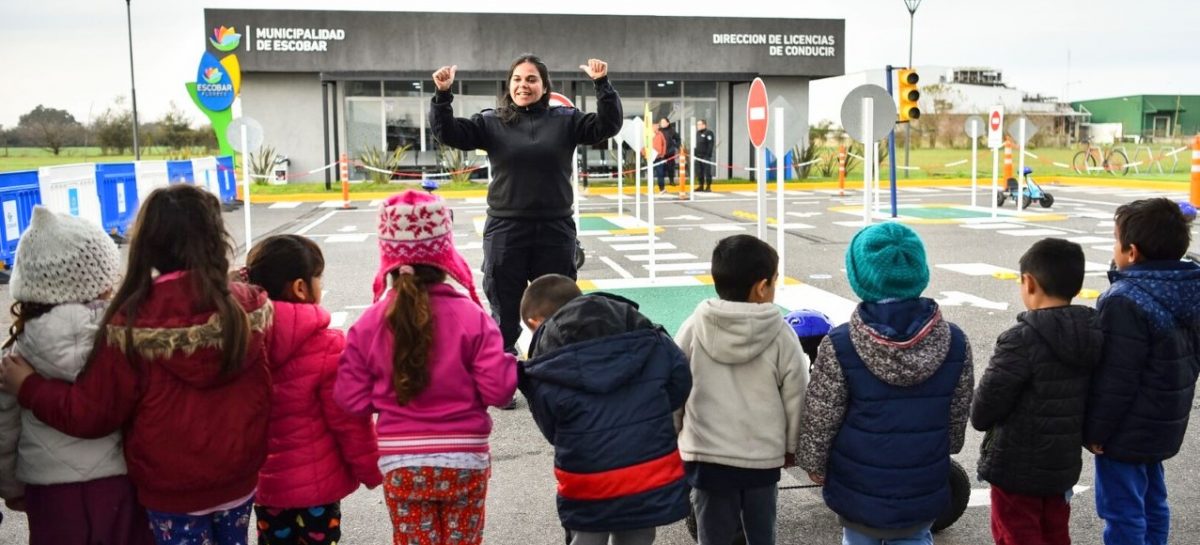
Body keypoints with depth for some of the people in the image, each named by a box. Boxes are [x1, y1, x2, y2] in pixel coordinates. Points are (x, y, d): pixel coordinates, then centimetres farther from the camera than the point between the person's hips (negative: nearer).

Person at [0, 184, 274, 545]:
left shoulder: (133, 323, -20)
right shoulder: (249, 305, -12)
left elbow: (92, 415, -11)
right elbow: (264, 392, -1)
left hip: (171, 488, -2)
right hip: (238, 477, 3)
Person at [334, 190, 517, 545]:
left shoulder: (370, 324, -7)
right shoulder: (469, 316, -13)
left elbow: (352, 400, -4)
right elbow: (498, 390, -15)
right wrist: (508, 363, 5)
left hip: (401, 465, 1)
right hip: (464, 460, -1)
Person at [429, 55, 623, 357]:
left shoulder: (566, 120, 3)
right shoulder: (491, 121, 1)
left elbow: (608, 126, -4)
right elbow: (448, 133, -5)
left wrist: (602, 84, -16)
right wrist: (443, 94, -19)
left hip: (555, 230, 1)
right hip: (505, 231, -1)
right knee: (504, 312, 10)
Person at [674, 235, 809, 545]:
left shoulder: (695, 328, -7)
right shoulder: (780, 335, -9)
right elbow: (795, 397, -2)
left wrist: (676, 436, 15)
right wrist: (792, 446, 14)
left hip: (707, 456, 0)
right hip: (763, 457, 0)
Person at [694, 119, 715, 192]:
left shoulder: (708, 133, -6)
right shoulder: (697, 133, 19)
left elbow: (711, 145, -13)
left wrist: (708, 155, -19)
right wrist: (693, 153, 14)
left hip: (705, 156, -8)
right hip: (698, 156, 8)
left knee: (707, 172, -6)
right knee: (699, 172, 8)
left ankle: (708, 187, -3)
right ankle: (701, 186, 14)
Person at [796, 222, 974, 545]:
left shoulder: (839, 346, -22)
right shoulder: (954, 343, -10)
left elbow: (820, 420, -12)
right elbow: (958, 416, 3)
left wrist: (814, 465, 6)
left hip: (859, 492, -2)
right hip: (924, 493, 3)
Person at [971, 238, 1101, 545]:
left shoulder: (1022, 340, -25)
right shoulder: (1092, 333, -2)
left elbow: (988, 402, -21)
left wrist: (981, 419, 0)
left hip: (1017, 464, -7)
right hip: (1064, 461, 7)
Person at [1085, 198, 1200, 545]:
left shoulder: (1126, 302, -26)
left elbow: (1115, 380, -25)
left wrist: (1095, 431, -14)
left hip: (1128, 430, -9)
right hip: (1164, 424, 9)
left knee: (1122, 511, 2)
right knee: (1152, 501, 22)